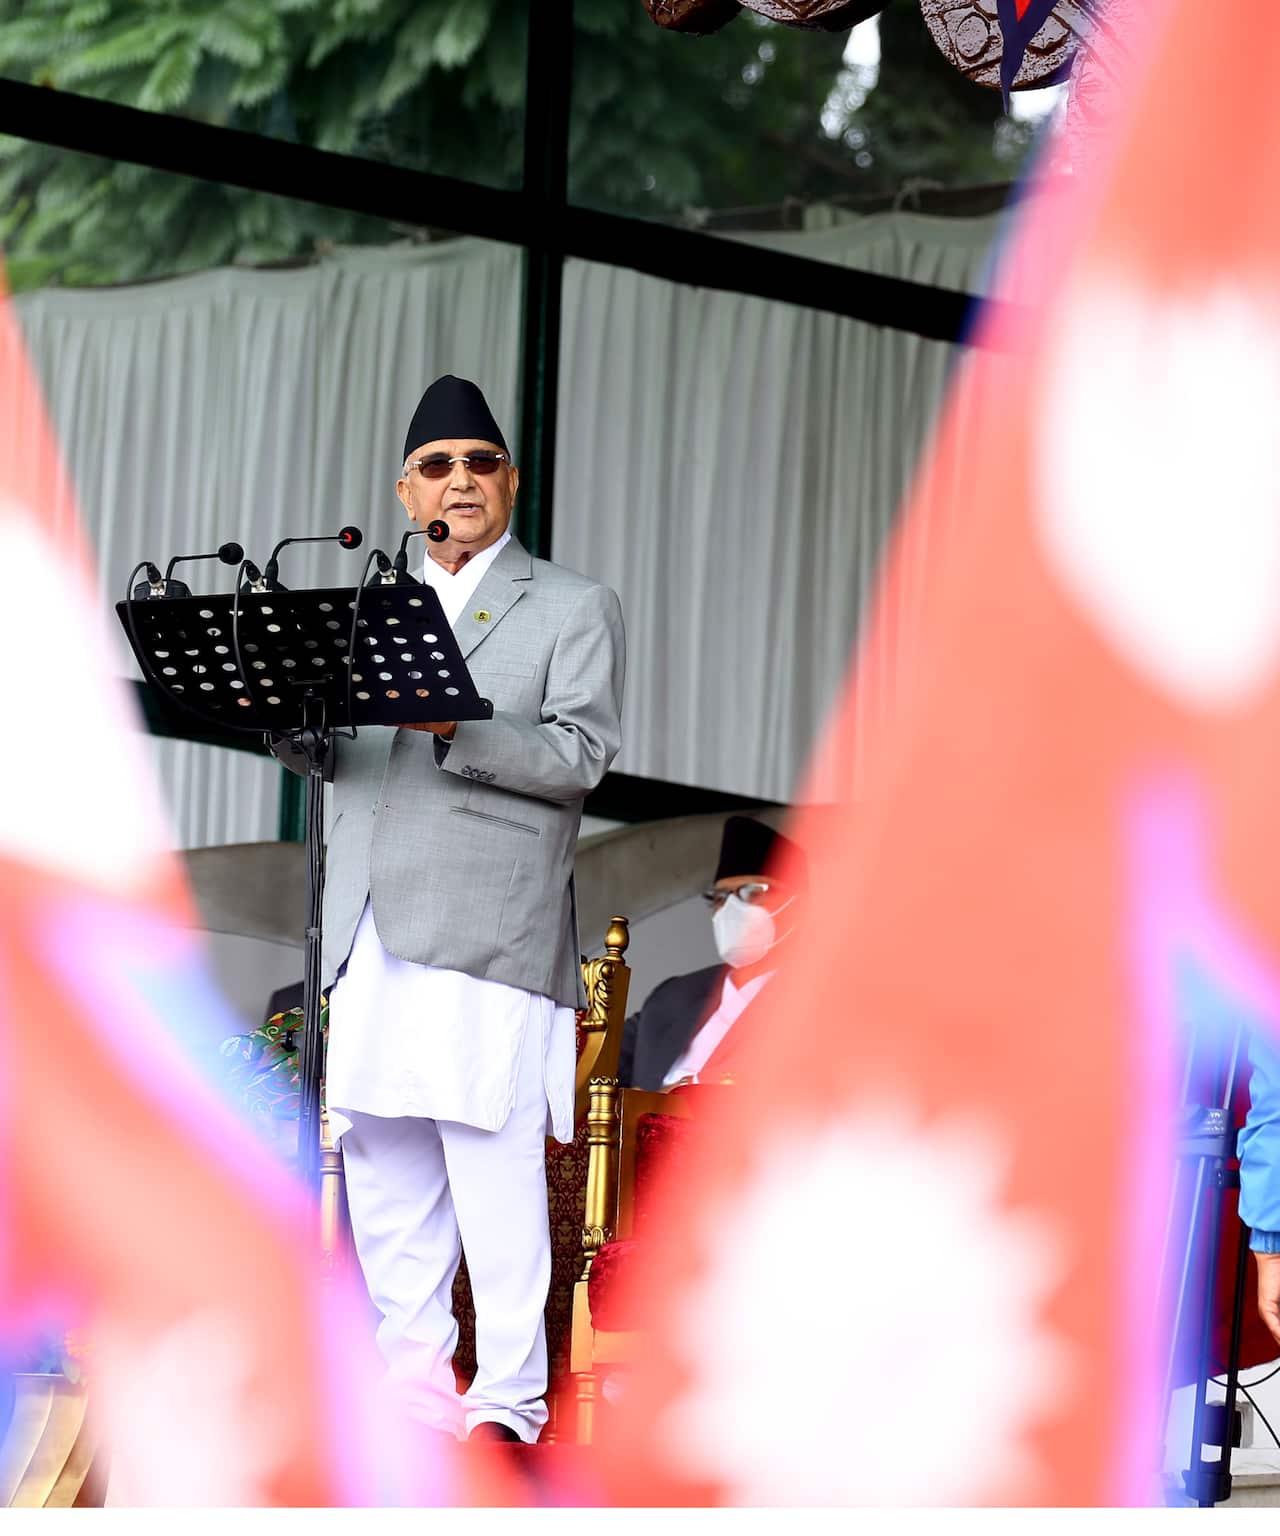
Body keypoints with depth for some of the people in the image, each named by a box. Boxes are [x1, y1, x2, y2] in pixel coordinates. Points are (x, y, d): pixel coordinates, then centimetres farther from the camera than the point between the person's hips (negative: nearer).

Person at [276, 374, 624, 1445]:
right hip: (373, 932, 5)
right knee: (381, 1163, 5)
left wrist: (454, 725, -18)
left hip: (490, 930, -5)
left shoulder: (575, 609, 9)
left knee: (495, 1172, -9)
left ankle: (511, 1397, -6)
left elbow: (579, 757, -4)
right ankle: (413, 1376, 12)